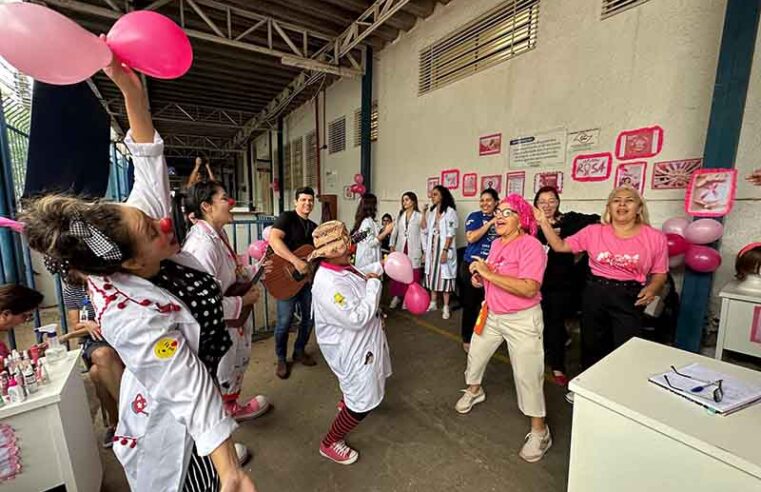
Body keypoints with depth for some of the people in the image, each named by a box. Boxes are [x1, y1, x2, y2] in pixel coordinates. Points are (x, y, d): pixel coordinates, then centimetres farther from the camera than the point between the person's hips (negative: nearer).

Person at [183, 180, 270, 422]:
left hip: (232, 322, 9)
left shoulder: (219, 234, 0)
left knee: (237, 365, 29)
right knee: (221, 379, 17)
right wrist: (243, 301, -20)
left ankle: (232, 407, 53)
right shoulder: (202, 244, -30)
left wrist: (254, 273, 0)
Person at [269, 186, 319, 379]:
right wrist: (296, 261, -32)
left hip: (308, 277, 7)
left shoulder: (314, 227, 13)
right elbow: (273, 239, -26)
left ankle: (299, 351, 35)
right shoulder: (287, 217, -9)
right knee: (285, 321, 0)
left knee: (309, 318, 14)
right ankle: (281, 359, 22)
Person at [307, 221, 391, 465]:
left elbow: (359, 277, 17)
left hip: (362, 340, 10)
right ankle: (329, 443, 27)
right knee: (364, 402, 5)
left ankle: (346, 403, 62)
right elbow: (357, 318, -35)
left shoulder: (341, 268, -6)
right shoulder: (328, 284, -36)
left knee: (369, 379, 34)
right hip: (351, 348, -10)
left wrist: (379, 266, 4)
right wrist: (374, 284, -27)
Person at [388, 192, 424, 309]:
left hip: (413, 250, -3)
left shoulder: (419, 216, -2)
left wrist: (425, 251, -7)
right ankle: (397, 296, 17)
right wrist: (392, 246, 2)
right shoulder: (400, 215, 12)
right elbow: (395, 232, 11)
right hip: (400, 248, 4)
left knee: (412, 276, 2)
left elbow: (423, 234, -4)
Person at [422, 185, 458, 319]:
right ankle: (433, 303, 22)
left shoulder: (450, 211, -8)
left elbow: (451, 233, -14)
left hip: (444, 248, -6)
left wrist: (445, 250, -19)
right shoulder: (432, 211, 12)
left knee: (444, 275, -2)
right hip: (432, 247, 6)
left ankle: (446, 307, 8)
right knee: (432, 273, 10)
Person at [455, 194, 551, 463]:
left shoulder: (531, 246, -22)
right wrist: (478, 274, -5)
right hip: (492, 314, 8)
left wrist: (489, 274, -31)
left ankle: (539, 431, 25)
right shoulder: (496, 243, 2)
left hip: (522, 320, -8)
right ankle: (474, 391, 50)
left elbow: (529, 289, -33)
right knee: (475, 355, 21)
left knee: (527, 376, 2)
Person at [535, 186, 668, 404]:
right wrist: (544, 222, -9)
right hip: (595, 293, 2)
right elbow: (560, 246, -1)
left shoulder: (655, 237, -2)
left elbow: (659, 273, 5)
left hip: (629, 298, -1)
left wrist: (652, 288, -16)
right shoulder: (593, 232, 0)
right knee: (591, 344, 16)